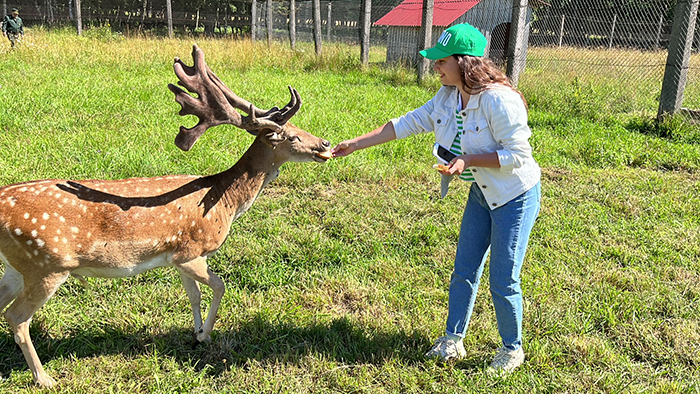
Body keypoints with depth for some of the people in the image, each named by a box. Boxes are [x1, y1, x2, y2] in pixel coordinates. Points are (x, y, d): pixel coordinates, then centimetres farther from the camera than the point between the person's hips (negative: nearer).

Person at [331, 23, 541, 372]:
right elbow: (407, 124, 2)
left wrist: (468, 160, -26)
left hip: (515, 196, -8)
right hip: (481, 193, 8)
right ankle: (453, 341, 28)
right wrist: (355, 144, 0)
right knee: (464, 271, 13)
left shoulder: (499, 100, -26)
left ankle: (513, 349, 24)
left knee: (503, 281, 1)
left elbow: (518, 153, -23)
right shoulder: (448, 97, -2)